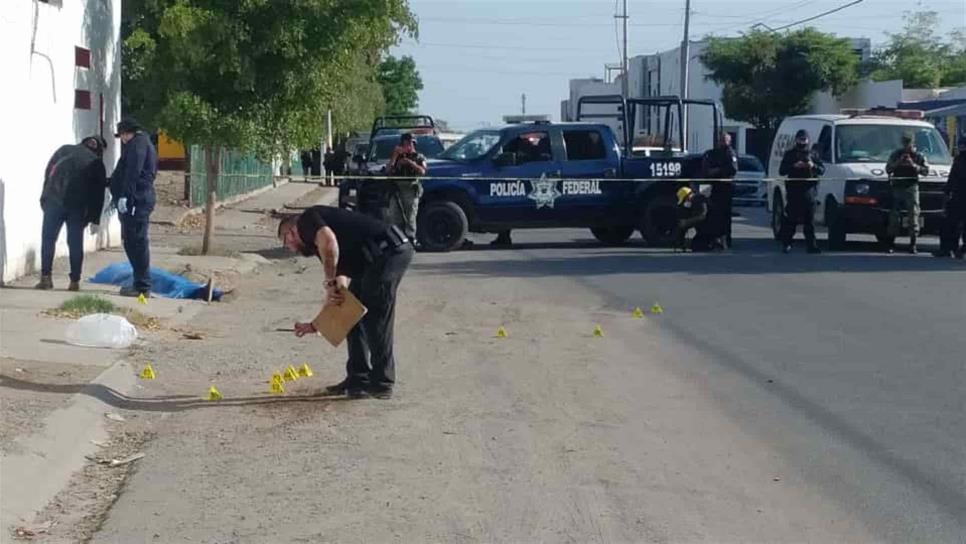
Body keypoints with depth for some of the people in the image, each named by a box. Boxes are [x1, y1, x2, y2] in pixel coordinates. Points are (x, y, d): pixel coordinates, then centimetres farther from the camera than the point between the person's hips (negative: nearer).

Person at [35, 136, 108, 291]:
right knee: (75, 243, 7)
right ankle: (75, 281, 5)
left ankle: (46, 277, 2)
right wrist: (95, 219, 11)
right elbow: (98, 194, 10)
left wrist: (45, 198, 15)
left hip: (54, 201, 0)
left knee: (48, 238, 8)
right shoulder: (97, 163, 14)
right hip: (78, 206, 0)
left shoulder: (64, 150, 16)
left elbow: (48, 173, 12)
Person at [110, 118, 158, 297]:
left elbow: (133, 171, -21)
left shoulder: (138, 143, -8)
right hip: (141, 199, 11)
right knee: (132, 242, 15)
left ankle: (142, 286, -11)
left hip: (135, 201, -11)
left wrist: (124, 195, -26)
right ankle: (141, 283, 19)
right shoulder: (145, 143, 25)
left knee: (137, 243, -10)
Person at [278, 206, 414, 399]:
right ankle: (358, 379, 21)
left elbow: (328, 241, -21)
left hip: (389, 251, -10)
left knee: (375, 320, -4)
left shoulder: (307, 220, 3)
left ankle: (382, 384, 5)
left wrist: (330, 283, -11)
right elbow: (341, 290, 31)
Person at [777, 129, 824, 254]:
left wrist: (813, 166, -9)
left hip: (809, 190, 2)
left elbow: (822, 169, 11)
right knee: (791, 218, -5)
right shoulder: (790, 154, 11)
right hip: (793, 190, -2)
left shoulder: (813, 154, 17)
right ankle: (786, 243, 2)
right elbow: (781, 171, 3)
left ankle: (811, 245, -1)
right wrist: (794, 166, -13)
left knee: (809, 220, 0)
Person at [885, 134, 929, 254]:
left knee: (913, 215, -6)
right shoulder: (895, 154, 14)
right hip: (897, 188, 1)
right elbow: (888, 169, 8)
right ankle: (890, 244, 3)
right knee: (894, 216, -1)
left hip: (911, 187, -1)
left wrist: (914, 165, -13)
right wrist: (898, 162, -8)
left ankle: (913, 244, -3)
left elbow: (926, 171, 1)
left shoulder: (919, 156, 10)